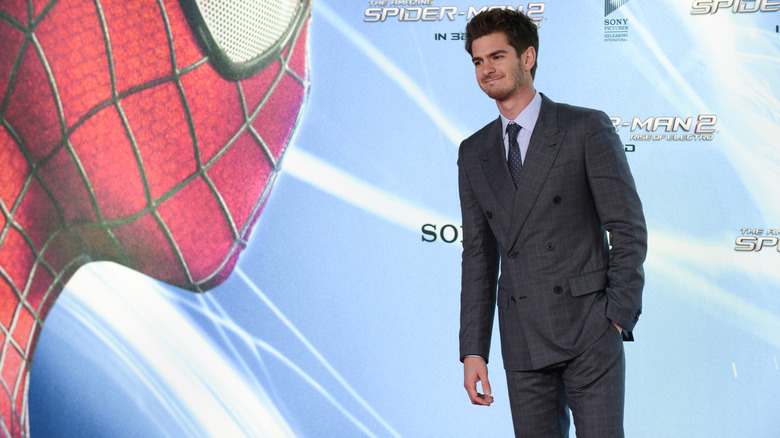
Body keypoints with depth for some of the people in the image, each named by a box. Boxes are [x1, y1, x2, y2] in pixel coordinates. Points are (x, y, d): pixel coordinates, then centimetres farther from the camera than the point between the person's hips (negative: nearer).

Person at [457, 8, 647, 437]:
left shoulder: (587, 128, -2)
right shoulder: (474, 153, 12)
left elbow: (629, 229, -4)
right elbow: (478, 257, 12)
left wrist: (618, 316, -9)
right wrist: (473, 350, 7)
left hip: (589, 333, -4)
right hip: (522, 341, 4)